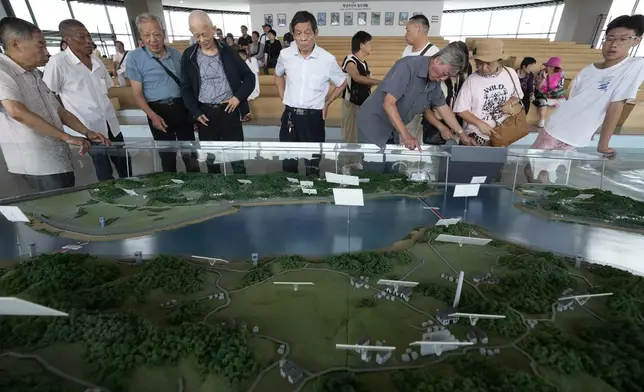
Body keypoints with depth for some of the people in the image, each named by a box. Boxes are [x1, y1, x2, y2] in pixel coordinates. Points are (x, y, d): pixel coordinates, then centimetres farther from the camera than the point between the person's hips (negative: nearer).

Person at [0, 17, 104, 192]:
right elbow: (17, 112, -27)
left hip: (60, 160, 9)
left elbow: (60, 111, 20)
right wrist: (66, 137, -23)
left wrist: (87, 132, 7)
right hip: (38, 166, -9)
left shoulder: (34, 75, 16)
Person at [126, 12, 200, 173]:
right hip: (158, 110, -2)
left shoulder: (176, 54, 5)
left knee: (189, 148, 10)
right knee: (167, 153, 8)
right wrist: (152, 115, -19)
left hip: (181, 107, 3)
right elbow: (137, 93, -5)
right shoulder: (134, 58, -5)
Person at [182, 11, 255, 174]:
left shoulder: (228, 52, 1)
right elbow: (186, 88, 6)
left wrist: (238, 97, -9)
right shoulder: (188, 55, 3)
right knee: (210, 158, 14)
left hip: (229, 111, -1)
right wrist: (196, 113, -6)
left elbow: (249, 77, 5)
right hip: (205, 114, 2)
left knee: (237, 158, 5)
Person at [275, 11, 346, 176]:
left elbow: (342, 84, 8)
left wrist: (326, 102, 6)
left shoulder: (328, 59, -10)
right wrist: (284, 99, 12)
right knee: (288, 163, 12)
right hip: (290, 115, 2)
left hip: (313, 117, -2)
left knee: (313, 165, 12)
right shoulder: (285, 55, -2)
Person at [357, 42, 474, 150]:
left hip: (394, 130, 7)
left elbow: (443, 107, 13)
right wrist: (405, 135, -34)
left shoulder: (435, 82, 0)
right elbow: (388, 104, -29)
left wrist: (462, 134, 13)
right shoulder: (408, 66, -23)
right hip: (373, 124, -7)